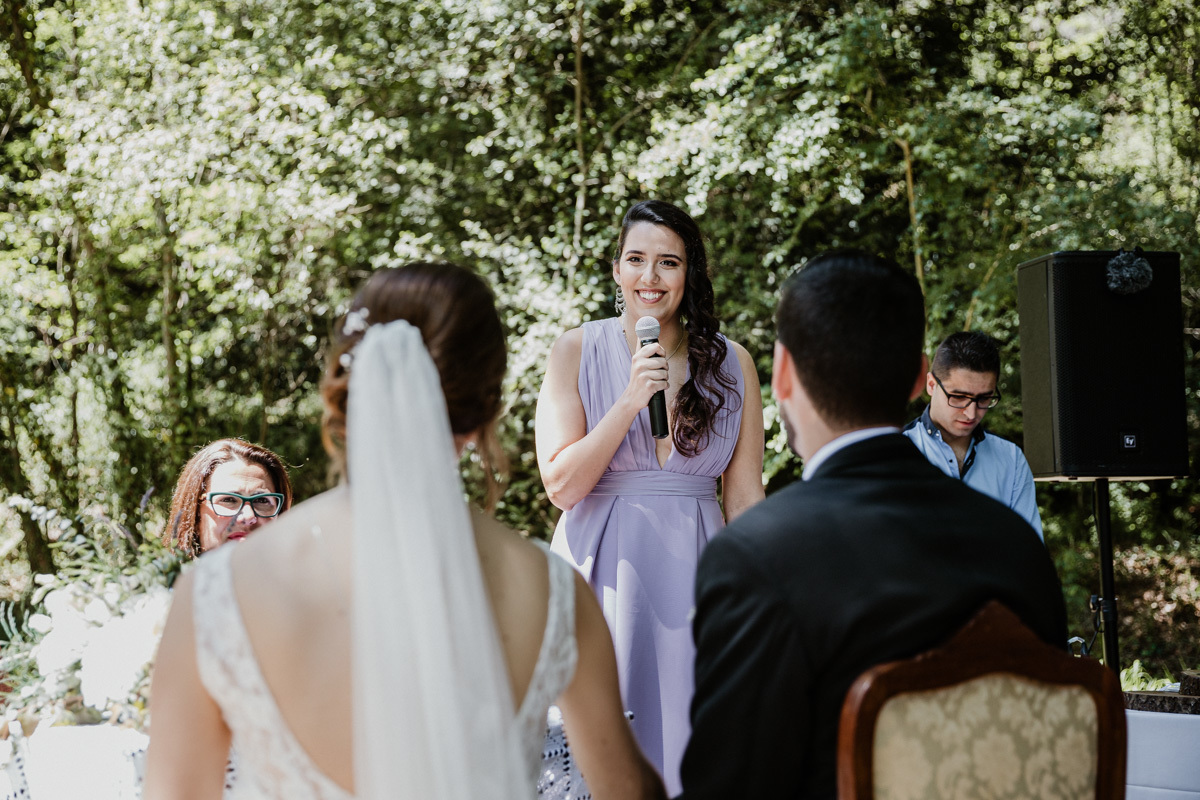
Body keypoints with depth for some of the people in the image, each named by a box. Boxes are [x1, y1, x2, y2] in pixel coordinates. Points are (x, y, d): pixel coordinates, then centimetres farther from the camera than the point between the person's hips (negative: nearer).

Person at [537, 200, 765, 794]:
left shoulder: (732, 364, 4)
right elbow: (561, 486, -6)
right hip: (604, 573, -1)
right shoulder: (577, 352, 0)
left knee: (688, 739, 3)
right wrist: (631, 401, -15)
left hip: (693, 577, 1)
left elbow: (745, 498, 6)